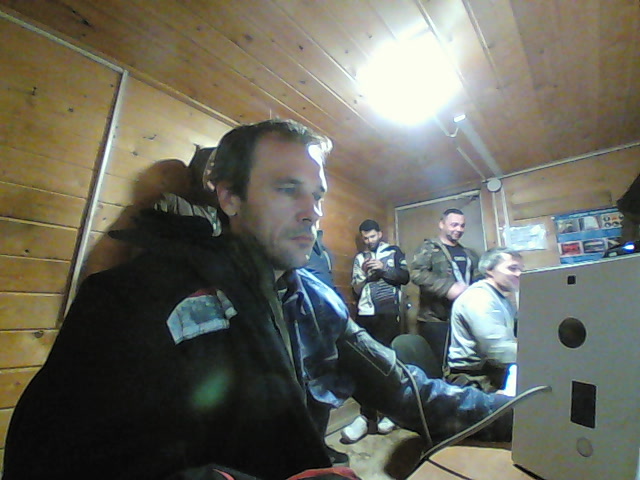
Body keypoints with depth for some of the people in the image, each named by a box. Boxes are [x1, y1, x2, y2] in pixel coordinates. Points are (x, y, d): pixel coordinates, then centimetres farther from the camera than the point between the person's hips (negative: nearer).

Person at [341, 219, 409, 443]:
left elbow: (405, 277, 0)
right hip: (365, 315, 3)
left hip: (388, 314, -2)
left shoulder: (394, 252, 10)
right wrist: (366, 273, -6)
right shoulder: (359, 258, 15)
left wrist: (383, 268, -11)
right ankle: (368, 416, 14)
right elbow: (356, 290, 11)